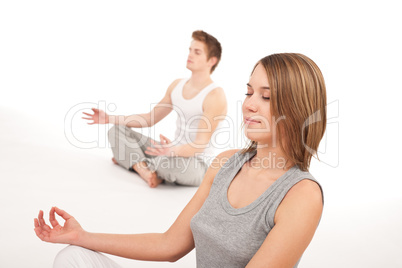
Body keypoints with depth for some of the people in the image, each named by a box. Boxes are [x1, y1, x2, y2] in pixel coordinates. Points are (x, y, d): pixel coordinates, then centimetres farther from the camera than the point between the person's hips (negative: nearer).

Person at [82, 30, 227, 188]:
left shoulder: (215, 95, -16)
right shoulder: (177, 85, 8)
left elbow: (200, 144, -23)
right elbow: (150, 118, 14)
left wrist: (171, 150, -43)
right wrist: (110, 119, 7)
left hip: (198, 164, -7)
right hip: (175, 153, 7)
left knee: (169, 161, -41)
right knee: (117, 131, 2)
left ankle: (132, 162, -8)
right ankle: (144, 169, -20)